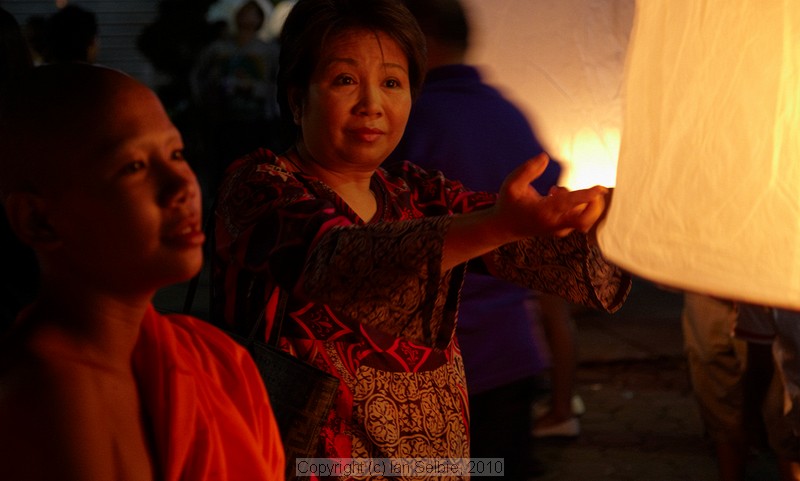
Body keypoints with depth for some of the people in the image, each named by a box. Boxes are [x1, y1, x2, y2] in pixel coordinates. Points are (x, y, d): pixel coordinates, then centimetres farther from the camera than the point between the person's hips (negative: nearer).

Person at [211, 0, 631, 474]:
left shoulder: (419, 194, 6)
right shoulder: (258, 186, -11)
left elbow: (539, 250, -9)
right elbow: (336, 259, -31)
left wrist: (601, 207, -30)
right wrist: (497, 224, -43)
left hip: (438, 455, 5)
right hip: (307, 459, -5)